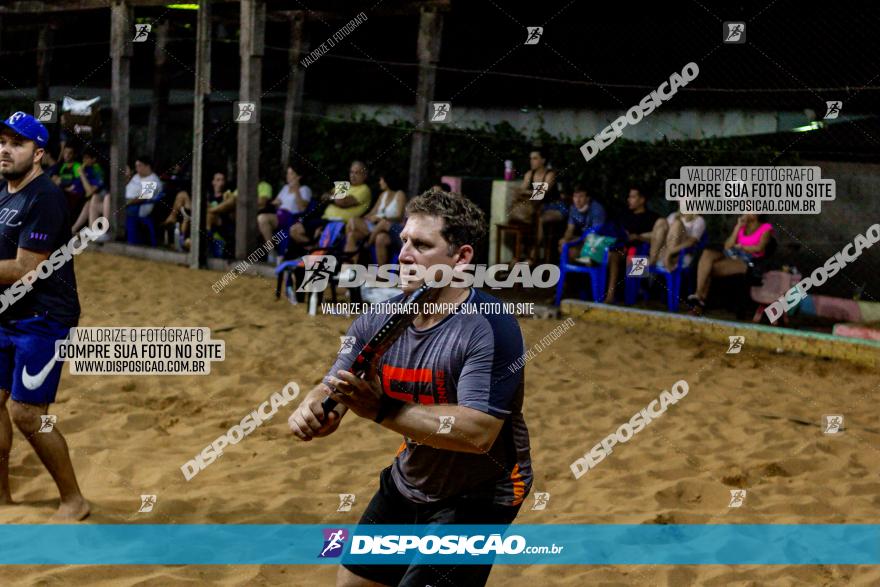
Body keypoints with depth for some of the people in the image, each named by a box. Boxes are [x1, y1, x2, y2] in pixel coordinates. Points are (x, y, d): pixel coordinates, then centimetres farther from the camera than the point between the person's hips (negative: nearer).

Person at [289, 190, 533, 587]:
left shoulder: (490, 328, -27)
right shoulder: (379, 321, -6)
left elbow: (479, 433, -35)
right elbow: (331, 392, -6)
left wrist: (382, 410, -38)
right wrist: (310, 411, -30)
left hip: (478, 498, -7)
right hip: (406, 483, 7)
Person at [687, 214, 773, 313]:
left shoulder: (766, 228, 6)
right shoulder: (742, 225, 22)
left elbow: (759, 248, -10)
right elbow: (727, 246, 9)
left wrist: (740, 246, 0)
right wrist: (738, 227, 3)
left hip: (747, 261, -6)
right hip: (730, 255, 6)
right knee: (707, 254, -27)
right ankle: (699, 295, -32)